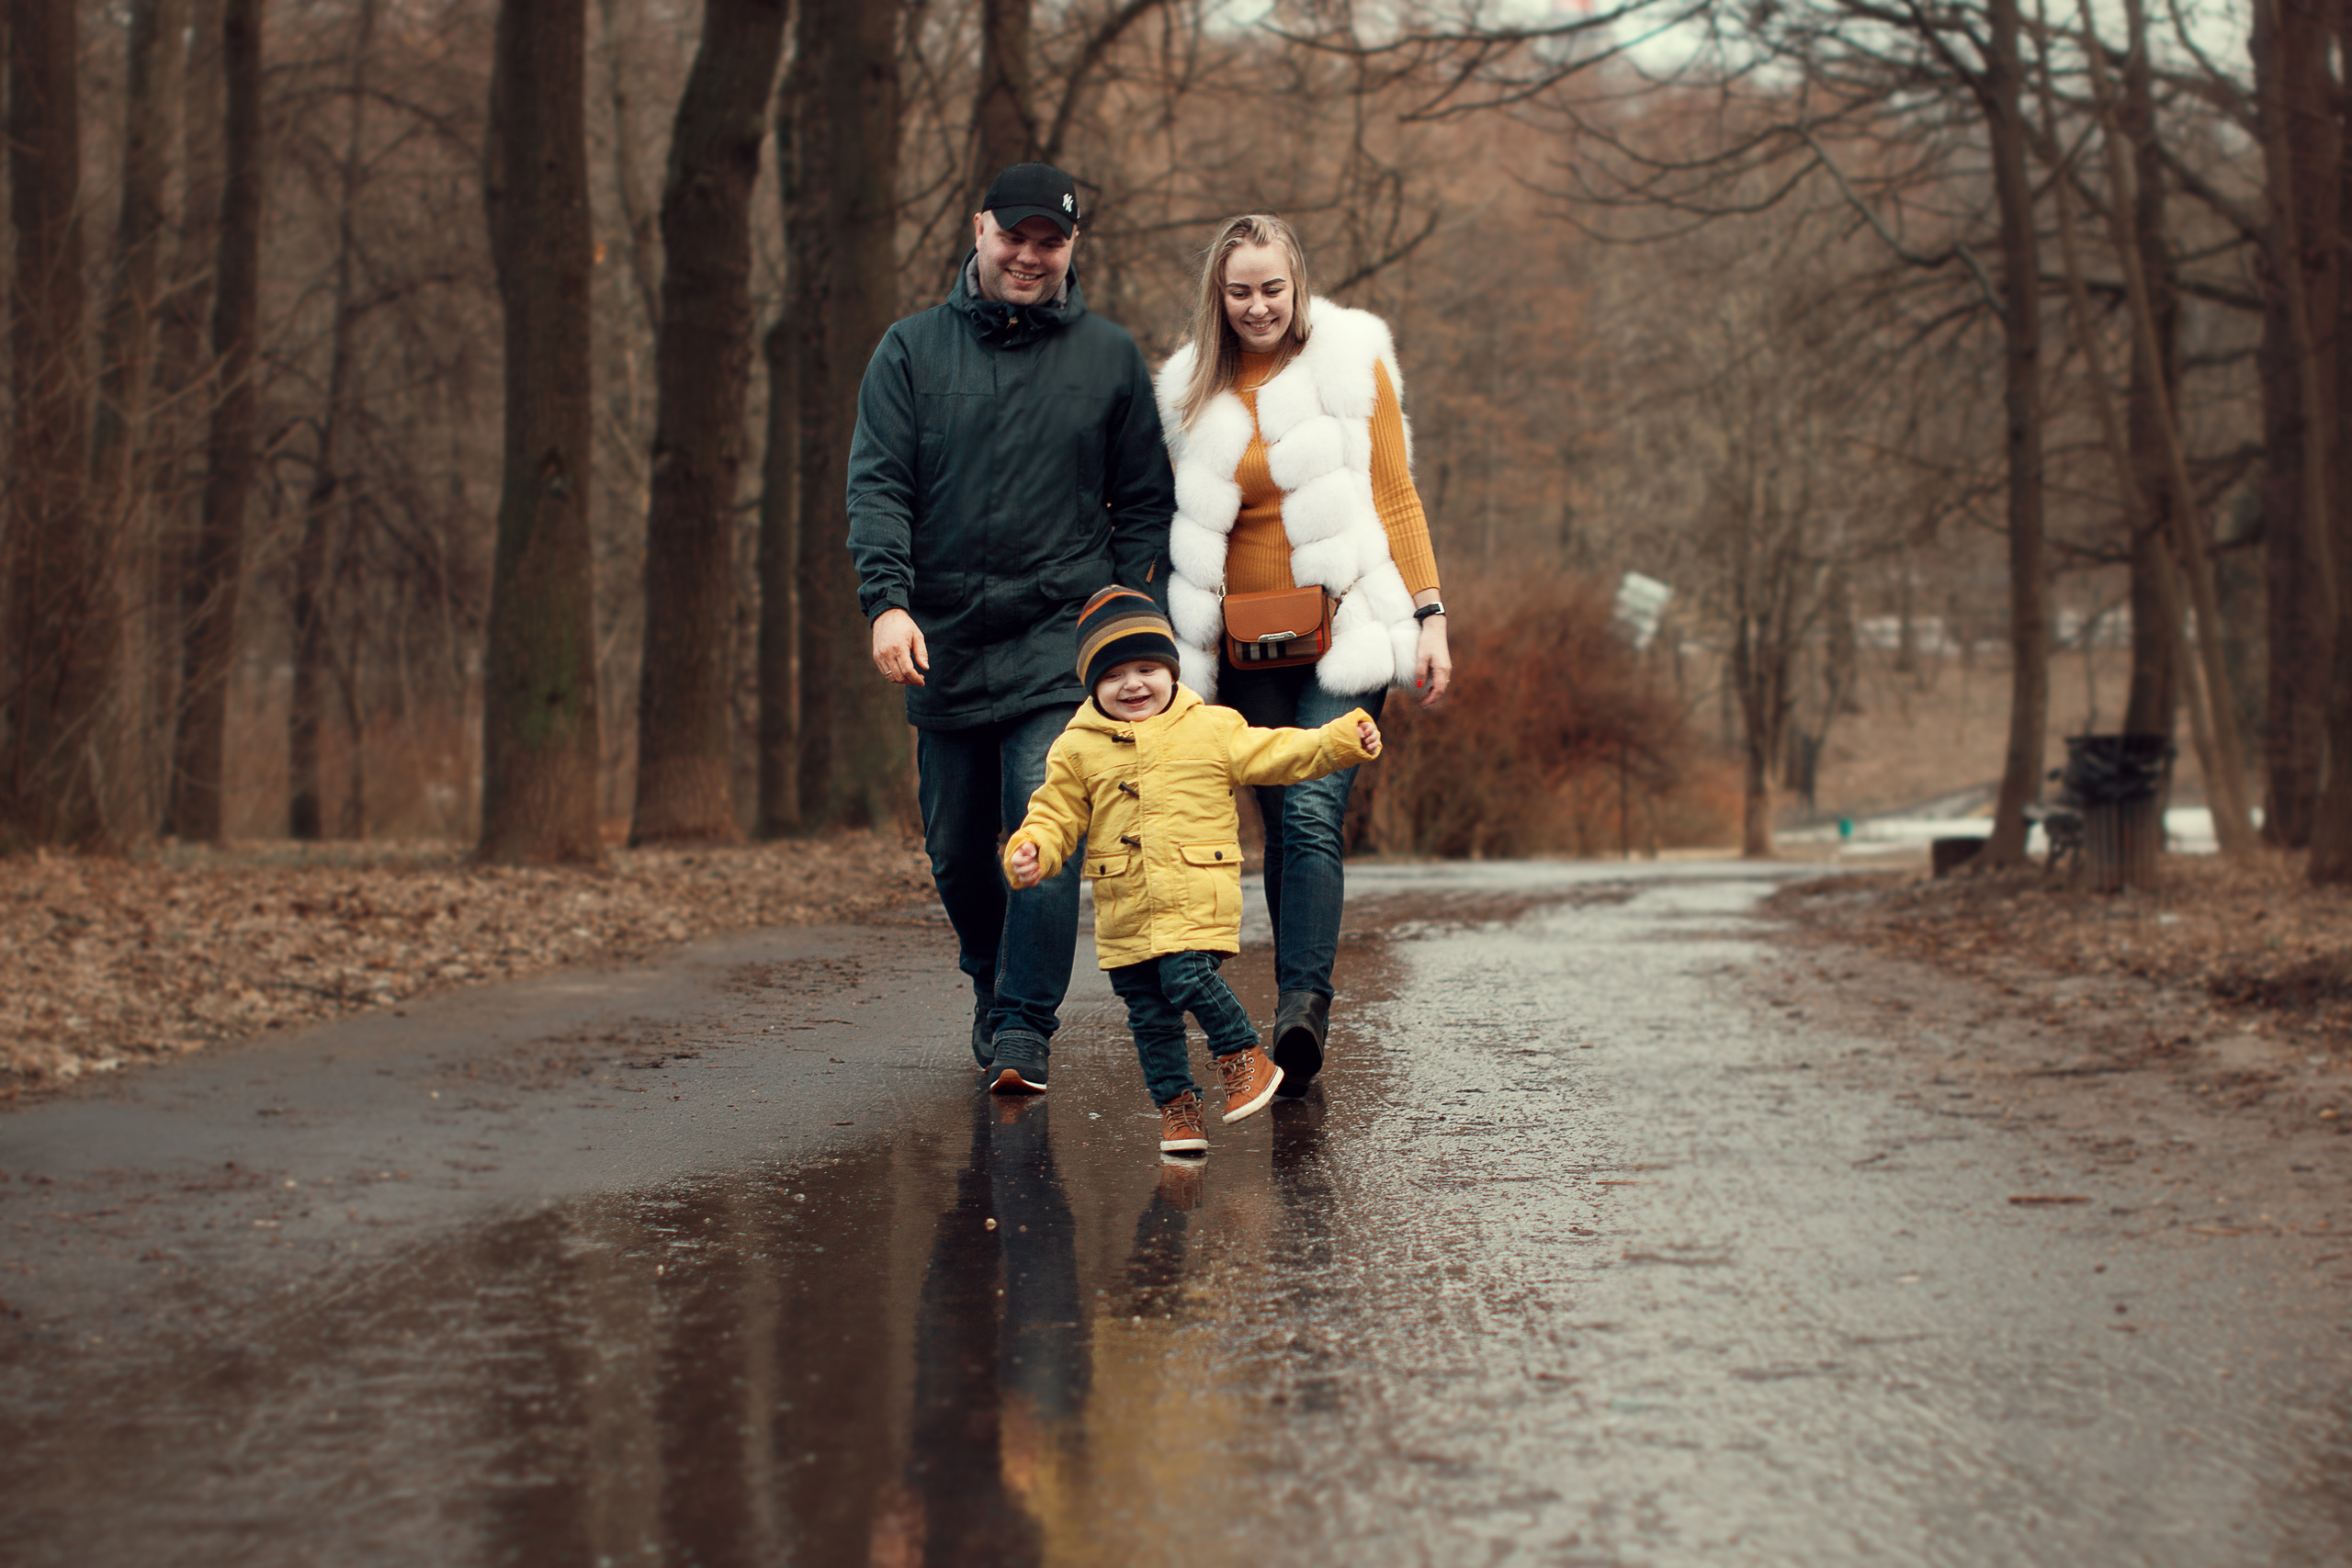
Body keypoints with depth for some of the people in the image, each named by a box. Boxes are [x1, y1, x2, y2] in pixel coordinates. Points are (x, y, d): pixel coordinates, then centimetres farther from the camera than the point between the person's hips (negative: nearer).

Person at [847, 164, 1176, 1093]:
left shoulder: (1111, 359, 6)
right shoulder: (912, 351, 6)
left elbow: (1144, 504, 9)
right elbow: (878, 485, -1)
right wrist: (887, 600, -16)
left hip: (1062, 640, -2)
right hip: (942, 643, 2)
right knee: (957, 851, 11)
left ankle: (1024, 1027, -9)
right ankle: (992, 986, 36)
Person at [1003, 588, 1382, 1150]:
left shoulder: (1214, 729, 4)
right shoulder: (1078, 748, 6)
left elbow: (1279, 754, 5)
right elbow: (1056, 814, 8)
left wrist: (1344, 738, -7)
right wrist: (1032, 850, -12)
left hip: (1199, 894, -3)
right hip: (1125, 909, 3)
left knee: (1187, 977, -22)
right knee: (1148, 1014, 6)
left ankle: (1244, 1057, 0)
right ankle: (1176, 1104, 19)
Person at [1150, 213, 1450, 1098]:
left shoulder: (1350, 363, 1)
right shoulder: (1195, 390, 9)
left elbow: (1395, 497, 3)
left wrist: (1428, 616, -4)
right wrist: (1187, 655, 14)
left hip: (1342, 628, -3)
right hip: (1249, 645, 3)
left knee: (1313, 813, -19)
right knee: (1282, 827, 4)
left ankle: (1300, 1008, -26)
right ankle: (1303, 1019, 11)